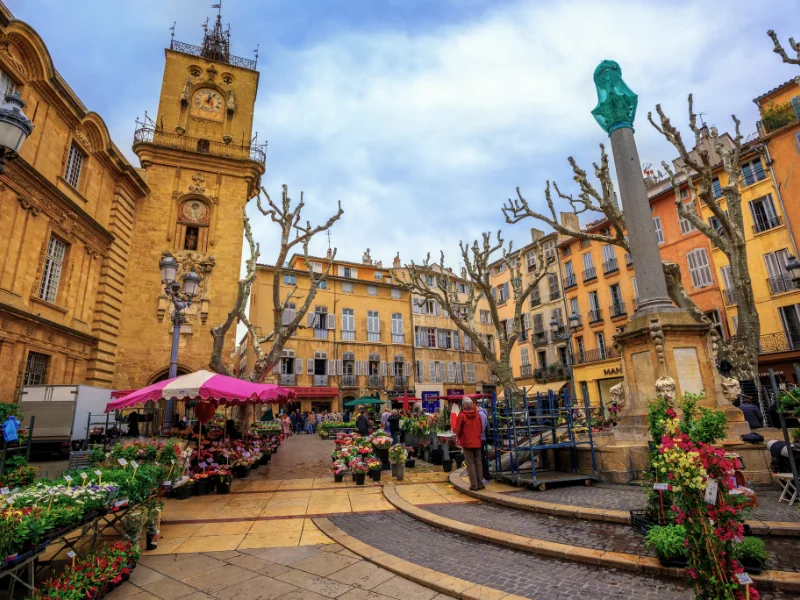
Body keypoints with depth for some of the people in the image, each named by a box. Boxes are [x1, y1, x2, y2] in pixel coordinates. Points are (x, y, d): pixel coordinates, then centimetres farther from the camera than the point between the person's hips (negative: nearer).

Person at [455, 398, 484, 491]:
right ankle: (480, 483, 15)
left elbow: (458, 431, -7)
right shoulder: (477, 414, 2)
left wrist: (460, 438, 13)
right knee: (478, 463, 12)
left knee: (470, 464, 1)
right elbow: (480, 428, 9)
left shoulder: (462, 415, -12)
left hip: (467, 443, -4)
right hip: (477, 442, 4)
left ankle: (474, 485, 0)